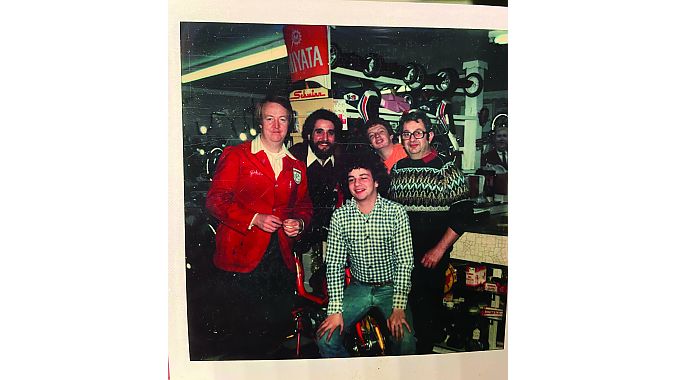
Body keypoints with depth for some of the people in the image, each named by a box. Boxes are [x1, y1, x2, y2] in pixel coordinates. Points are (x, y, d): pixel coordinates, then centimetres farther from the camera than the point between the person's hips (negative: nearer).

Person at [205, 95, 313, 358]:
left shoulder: (297, 166, 15)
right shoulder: (236, 156, 1)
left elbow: (304, 205, 22)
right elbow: (216, 200, -6)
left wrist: (299, 223, -1)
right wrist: (254, 219, -17)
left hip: (281, 260, 5)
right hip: (240, 258, -4)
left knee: (279, 327, 11)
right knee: (238, 332, 2)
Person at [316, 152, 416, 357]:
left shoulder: (396, 212, -9)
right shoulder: (340, 216, -4)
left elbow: (405, 262, -10)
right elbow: (334, 265, -4)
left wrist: (399, 307, -19)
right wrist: (336, 310, -12)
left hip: (390, 288, -2)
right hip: (358, 288, 2)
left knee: (405, 342, -23)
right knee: (326, 339, -14)